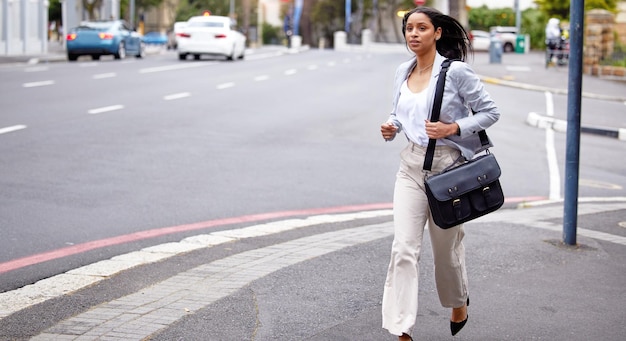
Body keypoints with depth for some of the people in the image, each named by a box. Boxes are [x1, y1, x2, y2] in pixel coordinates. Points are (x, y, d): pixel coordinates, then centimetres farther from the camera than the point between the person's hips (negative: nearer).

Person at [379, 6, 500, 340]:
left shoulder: (456, 71, -11)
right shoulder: (403, 72, 5)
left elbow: (490, 112, -6)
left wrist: (453, 128, -19)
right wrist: (390, 127, -3)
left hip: (447, 166, -4)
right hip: (411, 166, 4)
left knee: (446, 246, 13)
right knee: (403, 248, -7)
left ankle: (459, 303, 43)